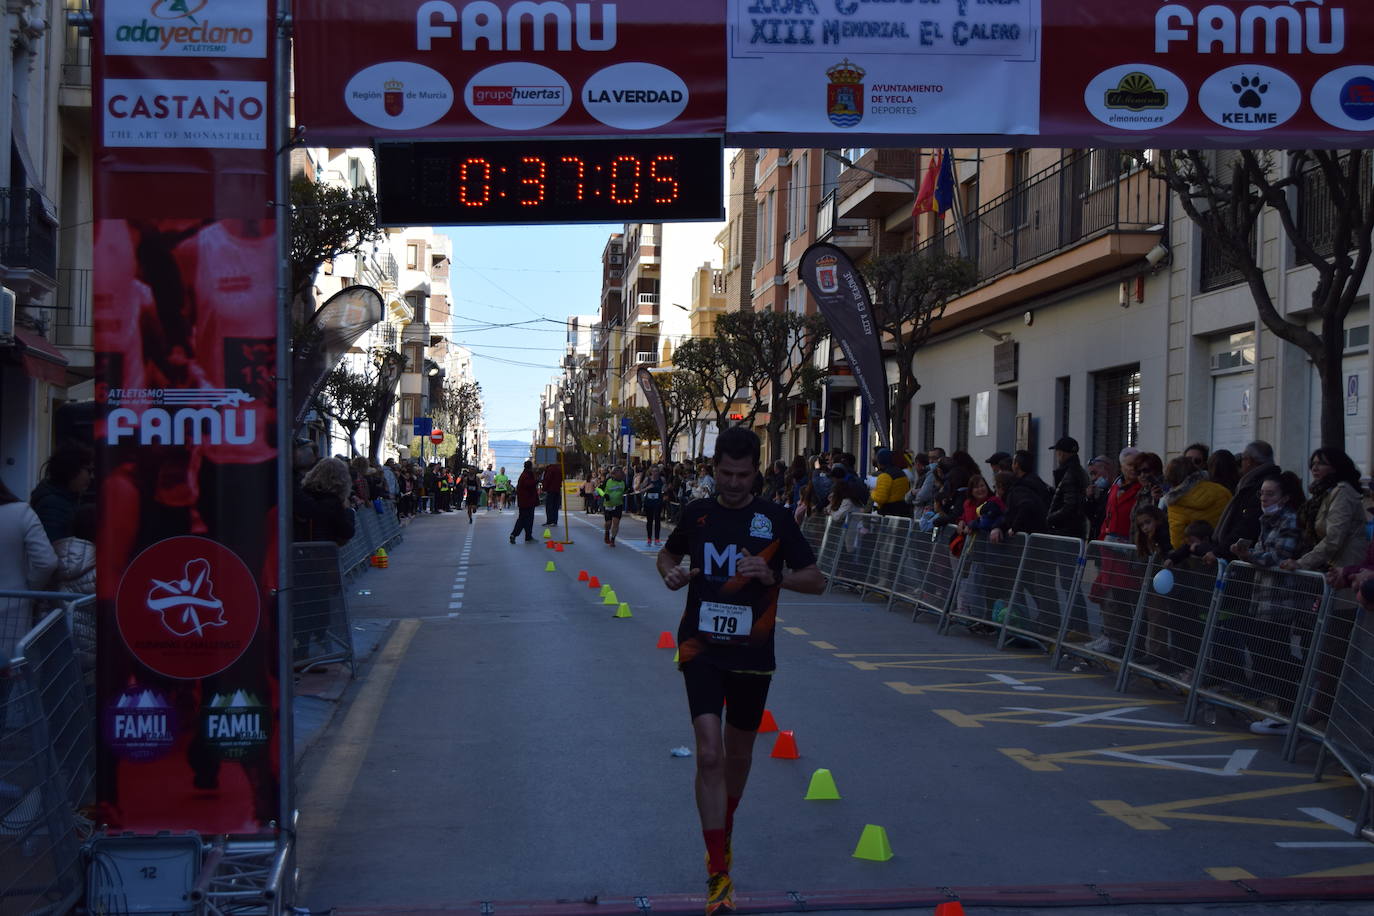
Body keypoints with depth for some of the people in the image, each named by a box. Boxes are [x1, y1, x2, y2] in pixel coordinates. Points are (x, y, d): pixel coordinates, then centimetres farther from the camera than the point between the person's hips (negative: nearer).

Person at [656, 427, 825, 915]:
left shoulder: (775, 518, -3)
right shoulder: (697, 513, 2)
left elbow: (816, 580, -1)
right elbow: (668, 553, 21)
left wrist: (773, 575, -20)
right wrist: (670, 572, -3)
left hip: (752, 654, 1)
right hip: (701, 650, -1)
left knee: (738, 755, 16)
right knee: (709, 754, -15)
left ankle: (723, 838, 43)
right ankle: (719, 874, -10)